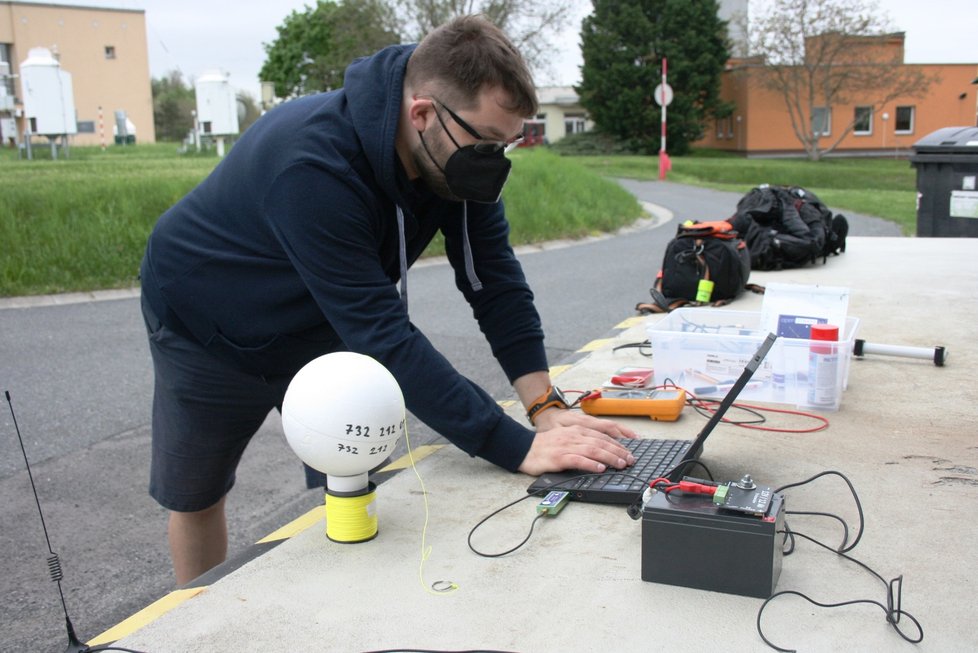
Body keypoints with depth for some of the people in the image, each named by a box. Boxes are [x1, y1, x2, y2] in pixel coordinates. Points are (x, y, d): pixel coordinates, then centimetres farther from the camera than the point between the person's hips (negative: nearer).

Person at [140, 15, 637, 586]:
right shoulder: (313, 167, -41)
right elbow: (384, 335, -43)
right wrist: (519, 447, -44)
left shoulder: (461, 150, -20)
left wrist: (546, 406, -26)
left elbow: (495, 279, -16)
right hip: (209, 332, -4)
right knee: (196, 498, 12)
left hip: (318, 329, 5)